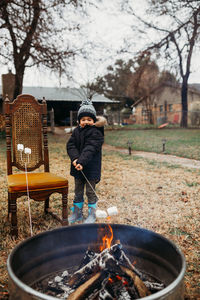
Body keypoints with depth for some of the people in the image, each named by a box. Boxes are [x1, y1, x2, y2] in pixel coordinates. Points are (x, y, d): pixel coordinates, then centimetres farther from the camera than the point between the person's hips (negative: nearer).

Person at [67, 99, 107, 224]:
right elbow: (70, 145, -2)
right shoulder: (76, 131, 7)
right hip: (78, 167, 6)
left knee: (90, 191, 6)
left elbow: (90, 149, -23)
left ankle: (92, 214, 23)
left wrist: (82, 162, -33)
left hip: (91, 168, -6)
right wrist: (75, 158, -19)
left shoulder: (96, 133, -12)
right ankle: (77, 213, 31)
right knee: (78, 191, 16)